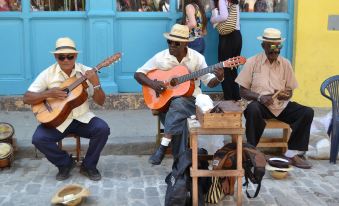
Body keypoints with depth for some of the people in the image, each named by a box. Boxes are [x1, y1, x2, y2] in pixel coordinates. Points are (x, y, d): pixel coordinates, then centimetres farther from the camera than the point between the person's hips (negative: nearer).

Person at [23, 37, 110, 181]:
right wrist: (48, 94, -21)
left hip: (82, 118, 0)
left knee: (103, 129, -25)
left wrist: (96, 84, -23)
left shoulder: (86, 72, -3)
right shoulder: (48, 74, -4)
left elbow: (100, 102, -4)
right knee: (38, 139, -25)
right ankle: (66, 163, 4)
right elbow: (27, 99, -6)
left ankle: (88, 166, -1)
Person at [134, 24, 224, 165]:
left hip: (190, 99, -1)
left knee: (177, 104, -36)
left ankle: (163, 146, -29)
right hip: (165, 100, 1)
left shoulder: (197, 58, -4)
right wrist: (152, 83, -17)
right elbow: (138, 74, 2)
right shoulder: (161, 57, -3)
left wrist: (219, 78, -24)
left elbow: (209, 82, -1)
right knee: (179, 120, -32)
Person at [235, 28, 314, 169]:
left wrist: (286, 94, -12)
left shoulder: (285, 64, 10)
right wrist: (260, 97, -21)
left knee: (307, 112, -19)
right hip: (261, 104, -3)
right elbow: (243, 91, -2)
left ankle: (293, 153, -13)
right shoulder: (252, 62, 0)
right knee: (252, 109, -38)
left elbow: (290, 91, 14)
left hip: (282, 105, 4)